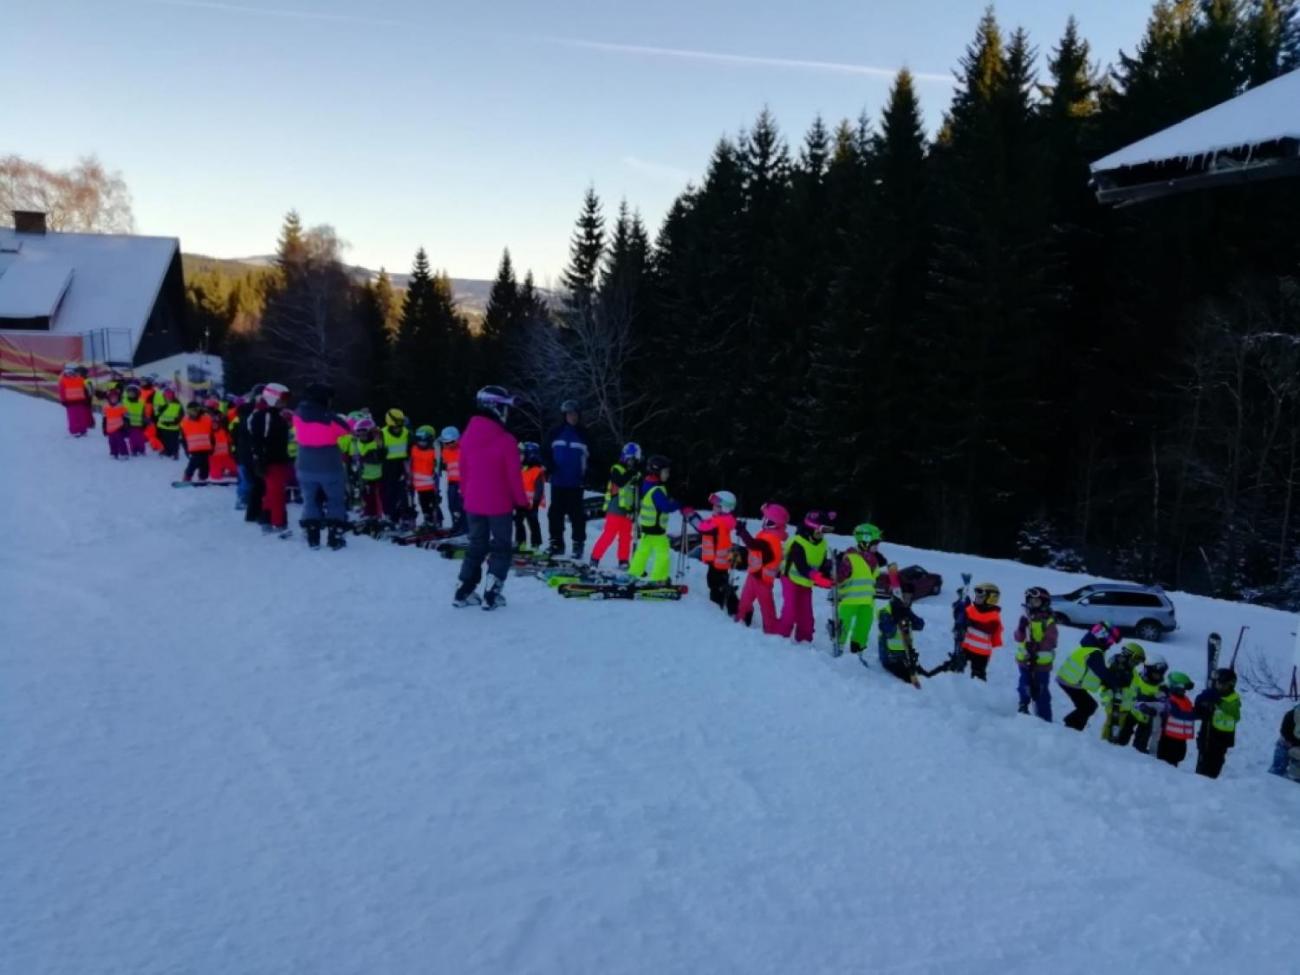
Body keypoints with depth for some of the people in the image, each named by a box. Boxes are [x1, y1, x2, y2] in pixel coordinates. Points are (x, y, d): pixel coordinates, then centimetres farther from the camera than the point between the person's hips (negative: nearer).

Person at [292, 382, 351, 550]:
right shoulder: (330, 417, -18)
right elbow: (346, 428, -2)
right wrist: (351, 420, 19)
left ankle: (312, 538, 12)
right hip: (330, 468, -4)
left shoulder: (299, 414, -5)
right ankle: (335, 537, 8)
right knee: (336, 501, 11)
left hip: (306, 468, 4)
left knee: (310, 502, 15)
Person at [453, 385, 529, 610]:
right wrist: (522, 500, 0)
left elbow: (463, 471, 7)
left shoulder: (468, 437, 0)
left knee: (477, 546, 18)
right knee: (500, 548, 9)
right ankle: (491, 594, 4)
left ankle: (464, 592, 17)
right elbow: (514, 475, -13)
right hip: (499, 505, -5)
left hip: (473, 504, 5)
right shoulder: (506, 440, -18)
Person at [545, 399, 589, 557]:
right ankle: (556, 543, 13)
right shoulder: (556, 433, 5)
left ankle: (578, 544, 4)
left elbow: (589, 458, 2)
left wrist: (586, 476, -8)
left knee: (576, 514, -1)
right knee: (555, 513, 5)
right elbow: (547, 452, 9)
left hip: (575, 482, -2)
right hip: (557, 481, 2)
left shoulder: (584, 435, 2)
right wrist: (549, 468, -7)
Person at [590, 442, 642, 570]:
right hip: (615, 508, -6)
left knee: (626, 537, 8)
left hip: (627, 510, 6)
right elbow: (620, 481, -25)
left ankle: (623, 561, 16)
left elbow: (639, 492, 18)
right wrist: (632, 473, -29)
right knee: (609, 534, -8)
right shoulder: (617, 469, -6)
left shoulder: (636, 474, 12)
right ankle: (595, 558, 0)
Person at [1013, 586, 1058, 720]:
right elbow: (1019, 638, -3)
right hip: (1025, 660, 4)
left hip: (1042, 662, -4)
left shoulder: (1049, 622, -8)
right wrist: (1022, 628, -22)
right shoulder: (1025, 619, 4)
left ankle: (1045, 719, 7)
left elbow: (1051, 642, -16)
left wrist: (1038, 647, -30)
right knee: (1025, 687, 11)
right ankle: (1023, 709, 29)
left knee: (1041, 692, 0)